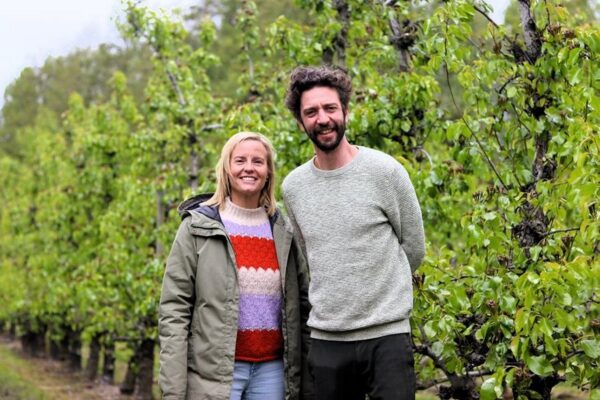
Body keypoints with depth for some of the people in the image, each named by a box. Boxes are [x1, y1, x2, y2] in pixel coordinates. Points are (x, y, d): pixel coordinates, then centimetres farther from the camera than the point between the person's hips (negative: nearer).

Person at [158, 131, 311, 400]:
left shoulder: (283, 233, 11)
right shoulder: (198, 226, 0)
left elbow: (302, 304, 13)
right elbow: (173, 310, -4)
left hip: (271, 370, 4)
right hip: (213, 374, -3)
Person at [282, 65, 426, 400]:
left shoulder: (385, 171, -5)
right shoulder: (293, 187, 7)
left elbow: (414, 250, 3)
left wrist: (374, 292, 10)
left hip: (387, 336, -4)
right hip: (326, 340, 4)